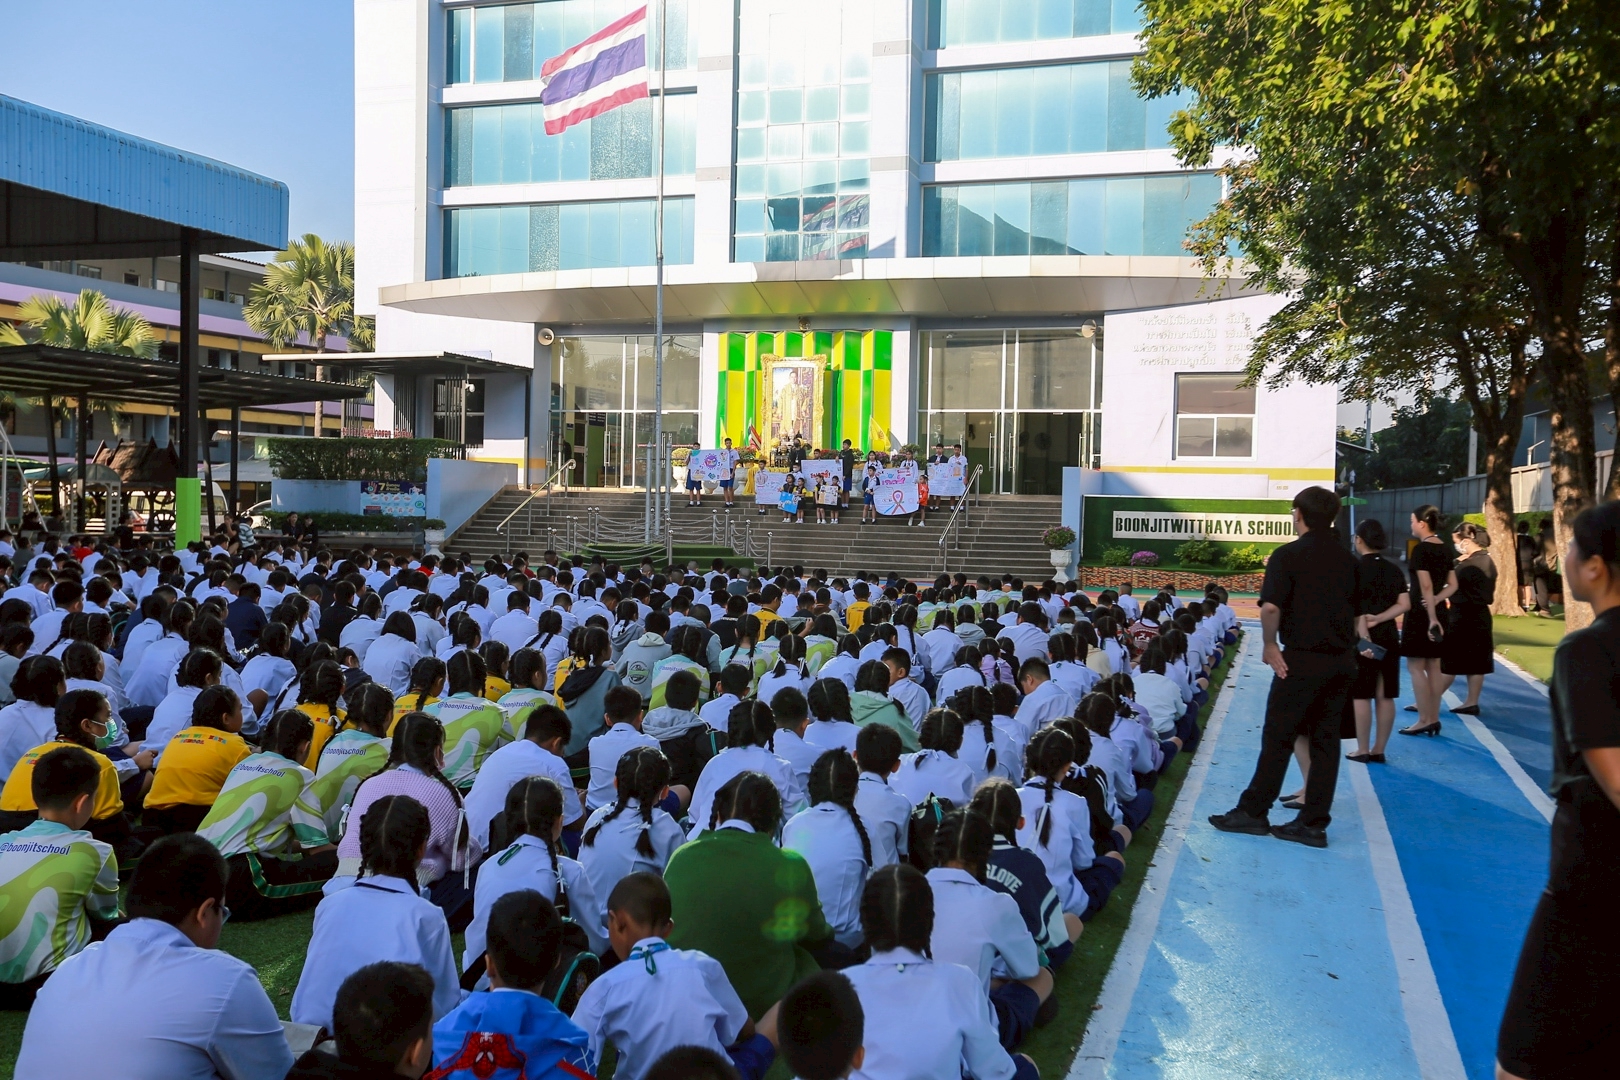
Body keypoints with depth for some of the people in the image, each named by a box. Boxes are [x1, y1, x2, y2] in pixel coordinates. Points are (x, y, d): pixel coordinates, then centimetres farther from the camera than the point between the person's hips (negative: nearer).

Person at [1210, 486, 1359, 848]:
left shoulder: (1288, 555, -9)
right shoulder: (1347, 560, 9)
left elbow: (1270, 606, -21)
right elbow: (1356, 611, 12)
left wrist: (1271, 645, -9)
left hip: (1302, 659, -6)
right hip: (1342, 661, 6)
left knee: (1278, 737, 2)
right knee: (1325, 740, 8)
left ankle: (1253, 812, 10)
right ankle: (1314, 823, 12)